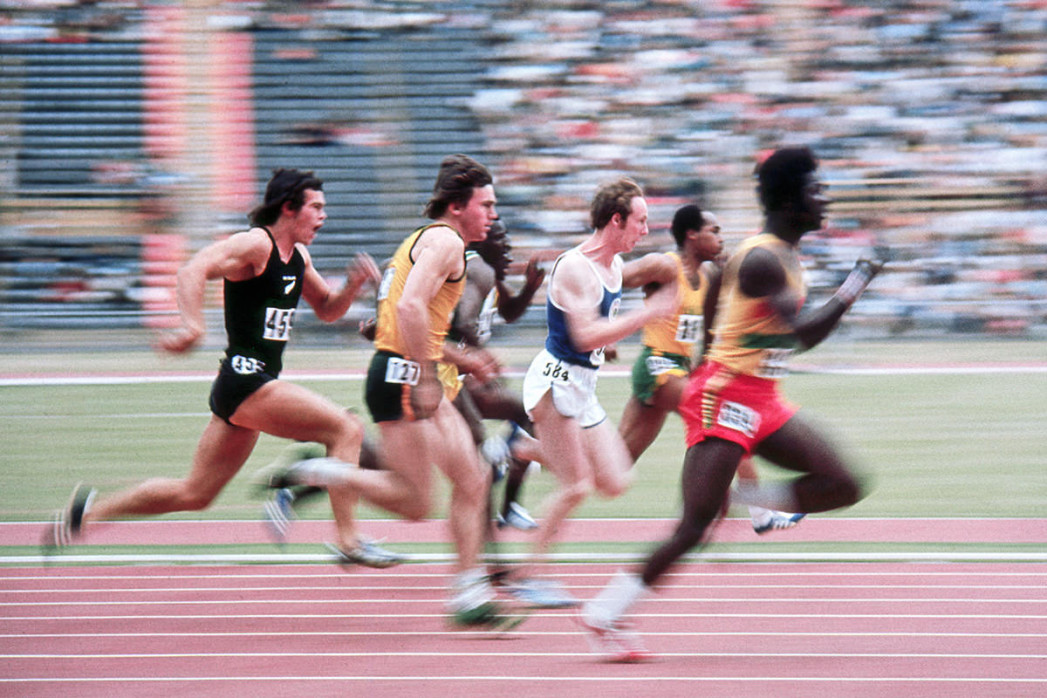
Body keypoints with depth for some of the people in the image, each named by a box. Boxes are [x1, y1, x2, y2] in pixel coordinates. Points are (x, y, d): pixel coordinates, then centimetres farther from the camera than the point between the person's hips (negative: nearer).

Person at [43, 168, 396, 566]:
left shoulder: (298, 257, 16)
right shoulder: (256, 245, -11)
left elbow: (327, 310, 28)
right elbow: (193, 271, -23)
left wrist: (353, 286, 7)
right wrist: (192, 325, -38)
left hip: (254, 385, 10)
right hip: (245, 380, -10)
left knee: (195, 493, 13)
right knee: (346, 430, -16)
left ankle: (89, 511, 20)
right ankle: (347, 540, -16)